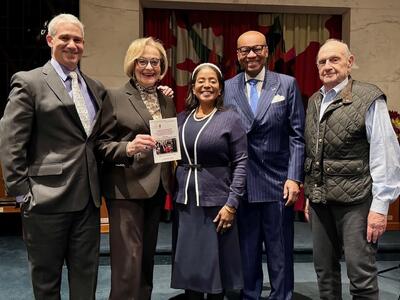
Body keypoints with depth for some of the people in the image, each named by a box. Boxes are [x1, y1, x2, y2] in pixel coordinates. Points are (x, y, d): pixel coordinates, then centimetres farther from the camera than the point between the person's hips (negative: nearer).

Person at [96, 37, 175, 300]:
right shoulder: (114, 97, -4)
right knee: (129, 262, -6)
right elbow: (101, 144, -8)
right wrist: (128, 147, -24)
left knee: (147, 257, 16)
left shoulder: (167, 101, 13)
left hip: (157, 188, 6)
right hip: (127, 188, -6)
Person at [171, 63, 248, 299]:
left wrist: (232, 203, -12)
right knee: (188, 264, 11)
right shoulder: (182, 118, 8)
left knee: (215, 265, 8)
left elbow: (241, 163, -7)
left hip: (217, 203, -3)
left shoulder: (230, 118, -3)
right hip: (185, 203, 3)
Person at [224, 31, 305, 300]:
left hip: (278, 184, -1)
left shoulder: (287, 84, 3)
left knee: (280, 256, 9)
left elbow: (297, 135, 0)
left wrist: (294, 178, -6)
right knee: (246, 255, 12)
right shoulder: (227, 88, 6)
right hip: (241, 185, 1)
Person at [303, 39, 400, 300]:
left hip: (355, 200, -6)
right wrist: (310, 194, 15)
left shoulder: (369, 98, -8)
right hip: (320, 200, 6)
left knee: (361, 274, 0)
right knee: (324, 271, 14)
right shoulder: (313, 102, 11)